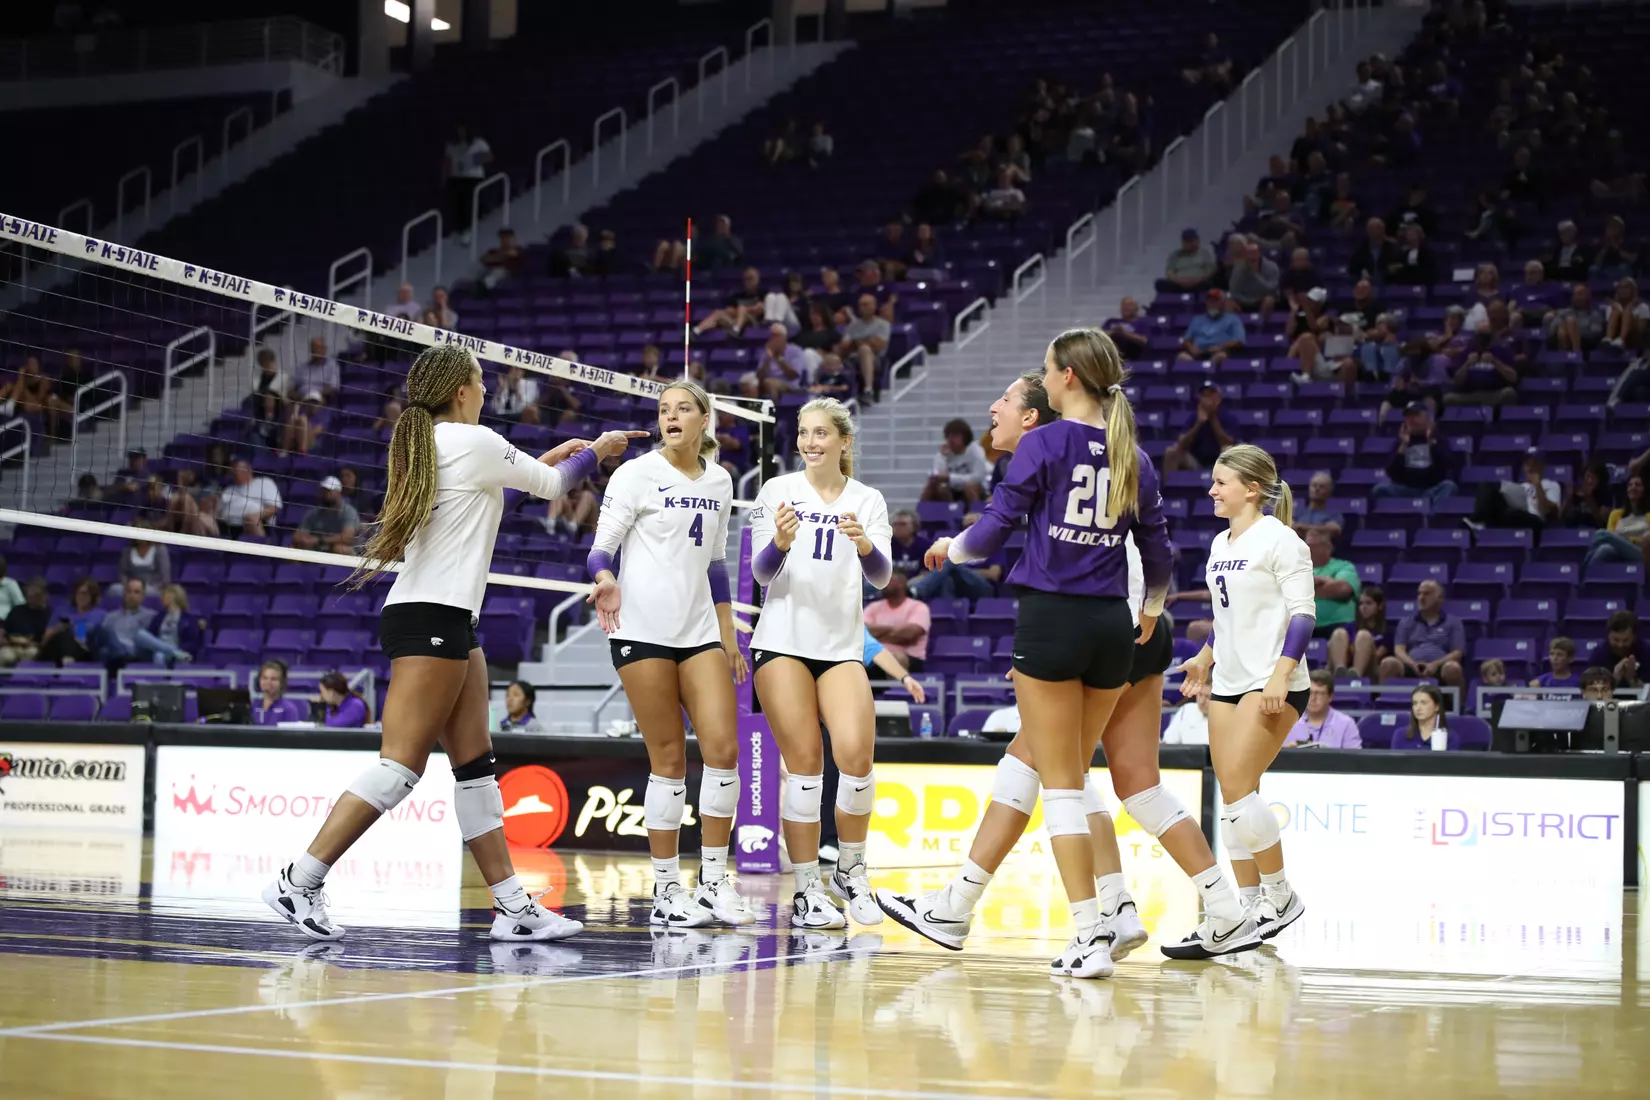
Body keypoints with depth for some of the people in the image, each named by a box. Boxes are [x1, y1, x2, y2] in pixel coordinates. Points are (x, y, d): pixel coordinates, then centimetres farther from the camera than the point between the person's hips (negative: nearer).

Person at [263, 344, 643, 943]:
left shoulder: (424, 444, 15)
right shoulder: (474, 441, -9)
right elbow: (550, 485, 6)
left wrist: (551, 455, 35)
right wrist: (598, 450, 24)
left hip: (446, 623, 10)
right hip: (432, 620, -10)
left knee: (475, 764, 7)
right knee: (400, 766, -12)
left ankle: (512, 906, 8)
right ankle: (297, 882, -13)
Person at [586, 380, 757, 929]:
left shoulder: (719, 481, 13)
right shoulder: (637, 473, -2)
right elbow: (600, 548, -6)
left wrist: (727, 632, 20)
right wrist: (606, 581, -28)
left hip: (699, 631, 5)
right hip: (642, 630, -5)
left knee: (724, 747, -6)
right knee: (669, 758, -4)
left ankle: (714, 882, 5)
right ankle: (667, 890, 5)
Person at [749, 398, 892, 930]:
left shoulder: (868, 501, 8)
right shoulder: (777, 491, 4)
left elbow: (881, 578, -3)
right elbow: (760, 573, 0)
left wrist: (866, 546, -25)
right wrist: (780, 543, -22)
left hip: (842, 645, 1)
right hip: (783, 641, -1)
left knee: (855, 752, -15)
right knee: (804, 763, -7)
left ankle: (850, 872, 6)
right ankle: (807, 891, 1)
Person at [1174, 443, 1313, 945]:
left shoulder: (1279, 540, -10)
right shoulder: (1221, 544, 15)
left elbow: (1303, 613, -15)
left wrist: (1281, 675, -23)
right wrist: (1205, 657, 31)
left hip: (1273, 684, -8)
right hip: (1229, 683, 8)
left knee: (1237, 788, -15)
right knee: (1233, 799, 5)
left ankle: (1279, 897, 0)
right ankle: (1250, 909, 11)